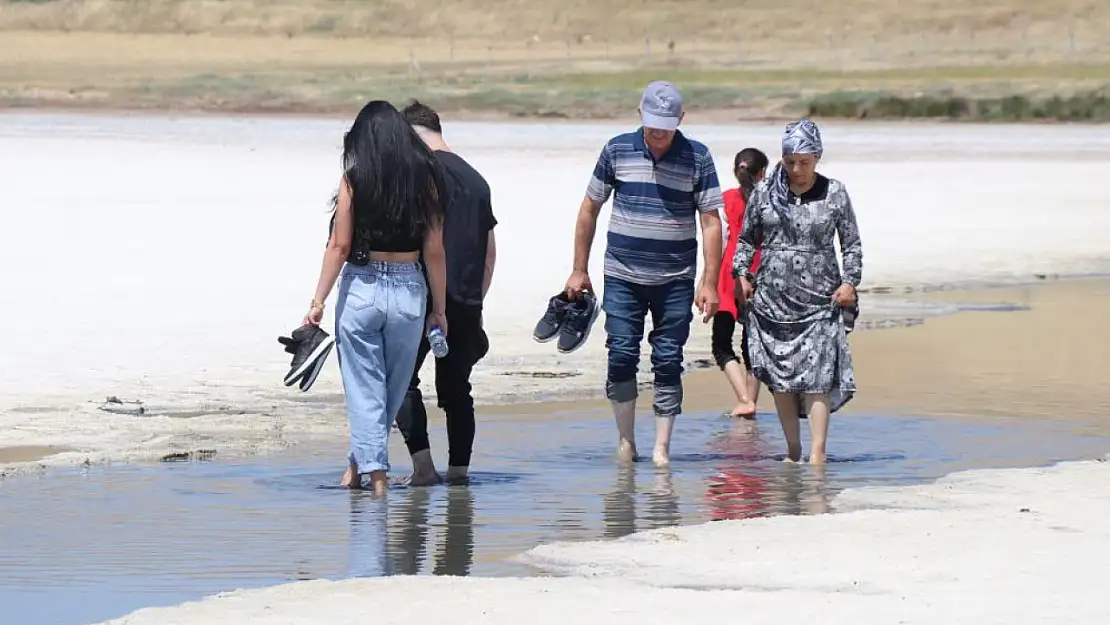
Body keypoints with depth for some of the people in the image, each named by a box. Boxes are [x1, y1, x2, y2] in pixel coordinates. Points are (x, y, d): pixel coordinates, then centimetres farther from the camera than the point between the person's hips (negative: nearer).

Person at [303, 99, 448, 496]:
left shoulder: (354, 180, -5)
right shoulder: (425, 180, 1)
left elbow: (339, 246, -8)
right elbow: (434, 251, 2)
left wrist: (318, 301, -5)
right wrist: (439, 310, 9)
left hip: (361, 290, -2)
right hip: (409, 293, 2)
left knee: (365, 391, 4)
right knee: (393, 389, 18)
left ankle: (375, 474, -3)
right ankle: (359, 463, 31)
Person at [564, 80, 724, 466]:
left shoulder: (698, 158, -2)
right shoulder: (617, 151, 2)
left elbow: (711, 222, -2)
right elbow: (590, 209, 9)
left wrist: (709, 283, -8)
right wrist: (579, 270, 7)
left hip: (675, 280, -1)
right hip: (622, 278, 1)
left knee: (668, 362, 0)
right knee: (621, 356, -4)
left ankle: (661, 448, 4)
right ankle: (625, 440, 10)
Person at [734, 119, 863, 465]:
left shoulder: (835, 193, 4)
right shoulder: (764, 192, 6)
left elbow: (852, 243, 8)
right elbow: (747, 238, 15)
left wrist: (849, 281, -4)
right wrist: (741, 274, 3)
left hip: (819, 301, -2)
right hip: (773, 299, 2)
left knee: (816, 376, -11)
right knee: (780, 378, 3)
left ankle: (817, 453, -12)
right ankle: (793, 450, 13)